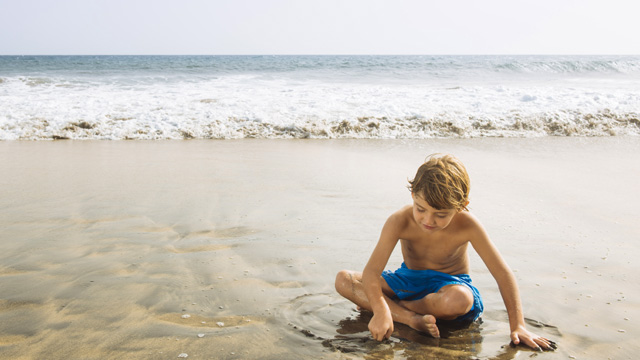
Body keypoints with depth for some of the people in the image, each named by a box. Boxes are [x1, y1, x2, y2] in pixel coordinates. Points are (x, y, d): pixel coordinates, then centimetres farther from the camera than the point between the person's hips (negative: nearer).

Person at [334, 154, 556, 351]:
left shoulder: (466, 226, -25)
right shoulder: (400, 222, -24)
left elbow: (503, 274, -19)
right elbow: (372, 271, -30)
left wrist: (517, 326, -22)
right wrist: (381, 311, -48)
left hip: (449, 284, -2)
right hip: (409, 279, 2)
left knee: (459, 299, -42)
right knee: (343, 280, -20)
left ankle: (398, 306, -15)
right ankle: (412, 319, -33)